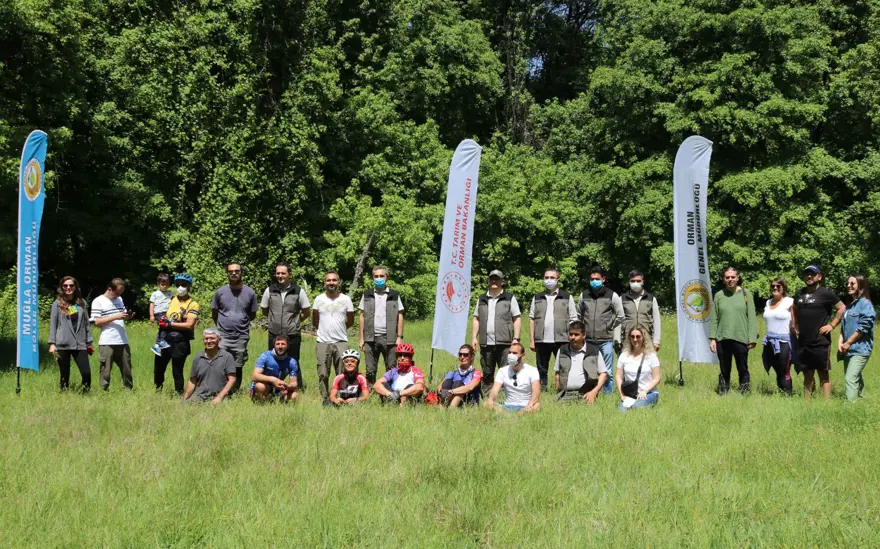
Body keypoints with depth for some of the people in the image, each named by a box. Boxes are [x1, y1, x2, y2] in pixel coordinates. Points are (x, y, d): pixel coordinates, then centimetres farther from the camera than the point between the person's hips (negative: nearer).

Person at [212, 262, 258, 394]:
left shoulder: (250, 293, 0)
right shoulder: (220, 292, 1)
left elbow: (252, 315, 11)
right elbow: (214, 314, 13)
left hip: (241, 337, 0)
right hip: (222, 336, 0)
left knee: (237, 369, 8)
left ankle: (234, 394, 17)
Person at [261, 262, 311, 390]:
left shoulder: (298, 291, -3)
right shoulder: (270, 290, 2)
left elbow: (307, 312, 6)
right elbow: (264, 311, 14)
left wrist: (295, 321, 7)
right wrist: (275, 319, 11)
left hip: (293, 336, -2)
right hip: (274, 335, 2)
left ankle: (300, 390, 15)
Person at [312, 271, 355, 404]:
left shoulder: (346, 299, 4)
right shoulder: (319, 299, 6)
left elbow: (350, 321, 12)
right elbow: (315, 320, 16)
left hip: (341, 342, -1)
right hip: (323, 343, 1)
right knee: (323, 374, 2)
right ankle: (325, 399, 10)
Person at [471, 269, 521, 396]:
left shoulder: (510, 298, 6)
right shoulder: (482, 299, 16)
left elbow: (517, 319, 3)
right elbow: (476, 319, 18)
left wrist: (516, 338, -6)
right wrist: (474, 337, 8)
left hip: (504, 343, -4)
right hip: (485, 343, 4)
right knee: (486, 374, 8)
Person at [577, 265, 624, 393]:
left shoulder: (612, 296, 1)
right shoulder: (584, 295, 9)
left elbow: (620, 317, 5)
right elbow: (579, 316, 18)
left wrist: (617, 338, 4)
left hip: (606, 340, -3)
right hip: (588, 341, 3)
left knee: (607, 372, 1)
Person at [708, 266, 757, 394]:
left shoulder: (746, 294, 4)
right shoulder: (719, 295, 7)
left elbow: (751, 318, 2)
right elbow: (714, 319, 7)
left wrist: (752, 338, -4)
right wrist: (712, 338, -1)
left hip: (741, 338, -1)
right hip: (722, 339, 1)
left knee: (743, 370, 4)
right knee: (724, 370, 9)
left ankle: (745, 392, 12)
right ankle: (723, 393, 17)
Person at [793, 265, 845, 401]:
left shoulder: (826, 293, -6)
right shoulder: (799, 293, 11)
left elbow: (842, 308, -4)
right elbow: (794, 310, 28)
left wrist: (832, 325, -9)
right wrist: (796, 325, 16)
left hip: (820, 343, -6)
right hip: (803, 342, 6)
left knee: (823, 374, -4)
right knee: (807, 375, 11)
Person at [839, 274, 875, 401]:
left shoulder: (865, 304, -9)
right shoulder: (850, 305, 16)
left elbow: (863, 327, -16)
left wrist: (848, 343, -11)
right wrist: (840, 342, -1)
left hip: (860, 349, -9)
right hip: (849, 350, 9)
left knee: (850, 379, -19)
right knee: (855, 378, 14)